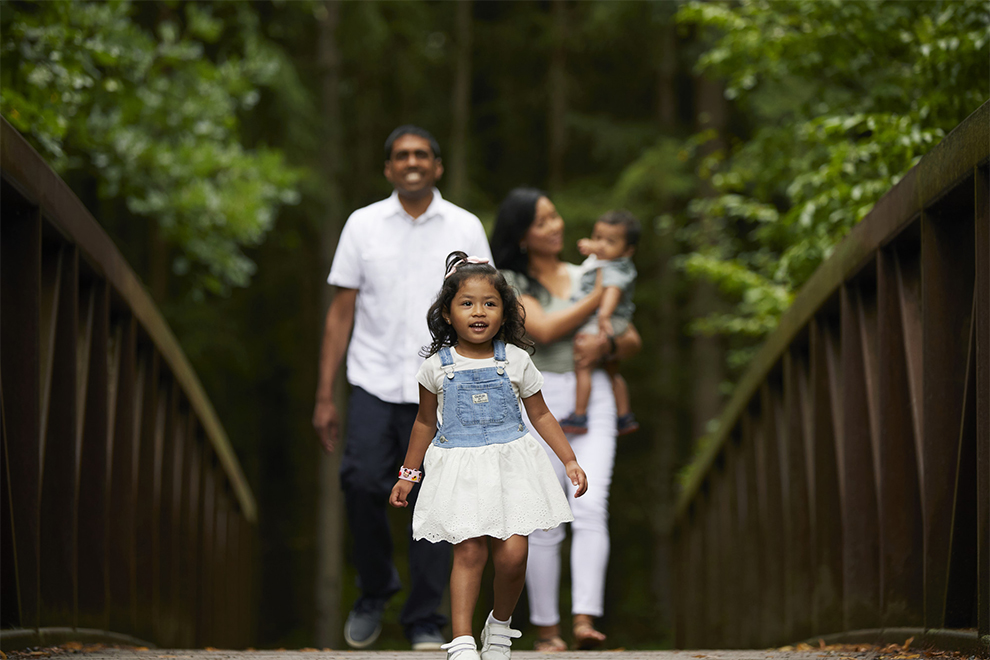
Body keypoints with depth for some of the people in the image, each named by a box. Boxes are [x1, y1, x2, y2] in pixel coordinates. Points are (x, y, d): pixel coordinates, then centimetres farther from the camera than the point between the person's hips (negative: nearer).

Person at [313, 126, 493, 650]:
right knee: (362, 483, -14)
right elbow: (341, 313, 7)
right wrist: (324, 397, 3)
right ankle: (374, 590, 12)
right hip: (375, 384, 0)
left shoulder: (465, 229, 6)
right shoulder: (362, 225, 6)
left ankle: (425, 622, 10)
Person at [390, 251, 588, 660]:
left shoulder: (515, 361, 1)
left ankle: (500, 625, 18)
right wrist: (408, 475, 17)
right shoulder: (438, 366, 0)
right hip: (460, 468, -1)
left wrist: (570, 461, 4)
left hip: (510, 464, 1)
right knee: (469, 552, -11)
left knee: (513, 553, -7)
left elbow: (541, 415, 9)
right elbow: (425, 423, 13)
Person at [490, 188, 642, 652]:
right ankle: (545, 630, 7)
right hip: (539, 399, -2)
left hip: (592, 400, 2)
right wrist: (602, 295, -6)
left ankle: (585, 621, -24)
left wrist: (606, 344, -8)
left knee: (590, 509, -16)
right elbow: (544, 330, -13)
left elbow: (633, 343, 15)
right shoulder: (509, 283, 4)